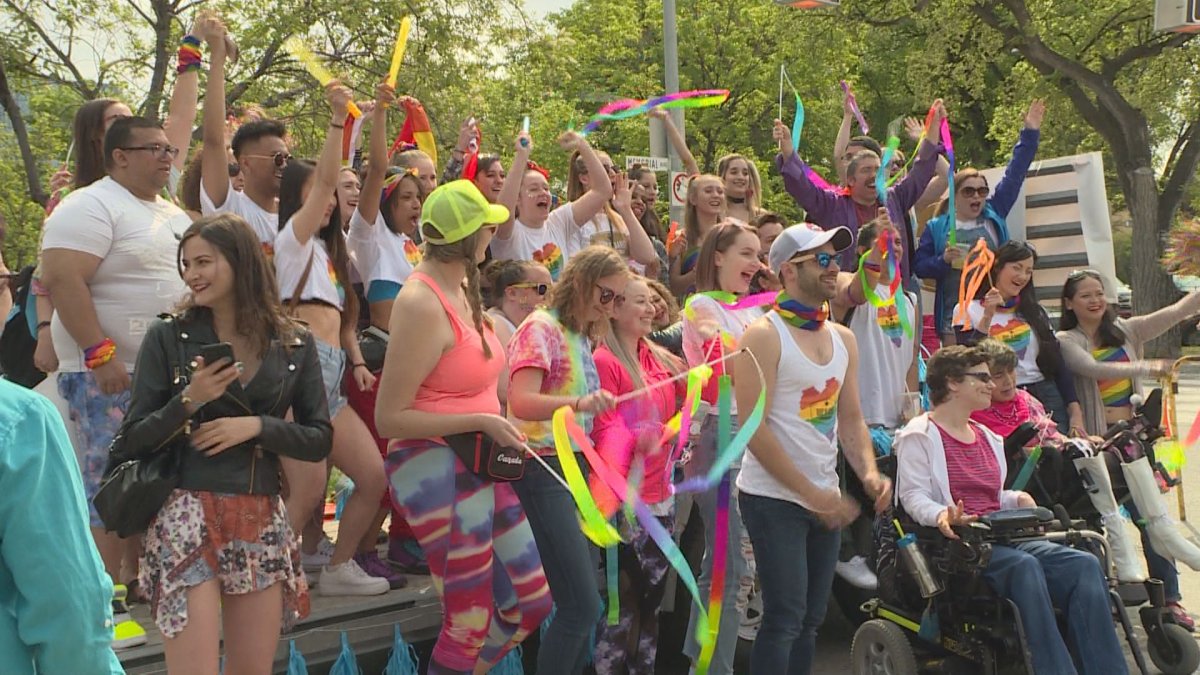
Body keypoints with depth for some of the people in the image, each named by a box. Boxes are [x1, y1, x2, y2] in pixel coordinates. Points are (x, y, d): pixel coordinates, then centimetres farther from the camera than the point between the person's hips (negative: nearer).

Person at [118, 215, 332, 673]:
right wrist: (188, 400, -16)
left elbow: (319, 440, 6)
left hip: (262, 522, 3)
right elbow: (132, 442, 0)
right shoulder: (167, 337, 1)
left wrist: (256, 426, -9)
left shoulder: (294, 344, 7)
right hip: (188, 517, -3)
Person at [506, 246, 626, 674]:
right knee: (581, 607, -13)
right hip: (544, 472, -9)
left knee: (583, 606, 9)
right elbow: (522, 402, -26)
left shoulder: (582, 337, 15)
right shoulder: (540, 328, -11)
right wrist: (580, 404, -40)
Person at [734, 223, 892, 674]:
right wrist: (811, 493, -18)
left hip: (825, 499, 7)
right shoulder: (763, 336, -11)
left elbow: (851, 418, 14)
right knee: (785, 620, -8)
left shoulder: (843, 339, 11)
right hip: (774, 497, -7)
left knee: (810, 619, 11)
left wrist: (869, 472, -6)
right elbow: (754, 429, -16)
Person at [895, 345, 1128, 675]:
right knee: (1024, 565, -37)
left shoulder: (987, 437, 28)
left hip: (1001, 537, 7)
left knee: (1085, 565, -18)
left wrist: (1018, 499, 9)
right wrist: (942, 516, -29)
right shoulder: (919, 435, 3)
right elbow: (913, 496, -8)